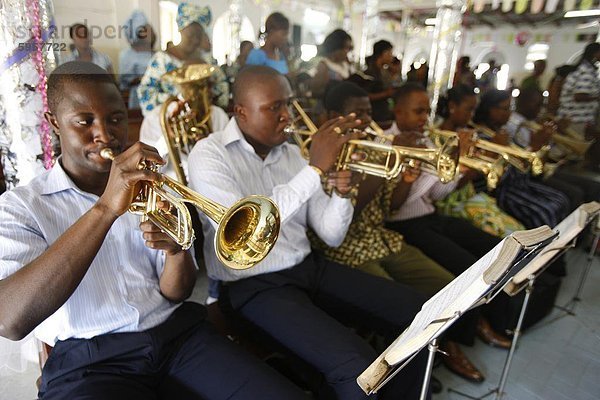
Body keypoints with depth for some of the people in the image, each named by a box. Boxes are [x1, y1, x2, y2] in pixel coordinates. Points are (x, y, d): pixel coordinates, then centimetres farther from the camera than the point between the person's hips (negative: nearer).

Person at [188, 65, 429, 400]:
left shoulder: (292, 153, 7)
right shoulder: (209, 155, -10)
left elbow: (331, 236, 8)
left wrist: (341, 193, -14)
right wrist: (315, 169, -25)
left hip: (309, 267, 7)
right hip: (255, 284, -6)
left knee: (416, 311, 2)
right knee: (360, 367, -25)